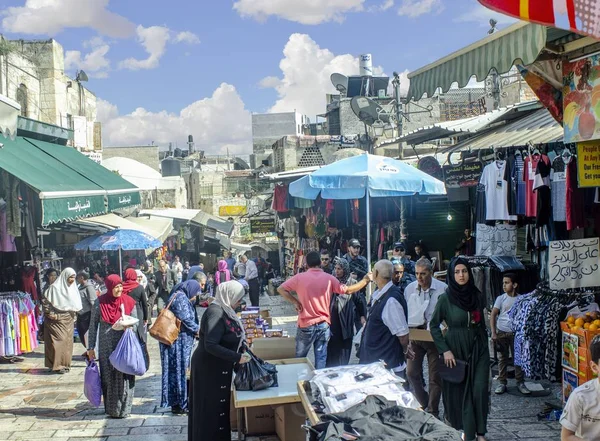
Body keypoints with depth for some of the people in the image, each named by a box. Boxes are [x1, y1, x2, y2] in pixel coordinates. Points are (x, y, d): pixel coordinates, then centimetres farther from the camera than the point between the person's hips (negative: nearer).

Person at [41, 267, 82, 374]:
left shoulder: (73, 288, 10)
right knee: (59, 340, -12)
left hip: (69, 320, 7)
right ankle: (57, 365, -8)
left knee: (68, 341, 7)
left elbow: (76, 305, 21)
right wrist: (50, 314, -13)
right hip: (57, 319, -7)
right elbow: (45, 301, -10)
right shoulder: (55, 288, -11)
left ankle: (65, 364, 16)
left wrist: (74, 313, 9)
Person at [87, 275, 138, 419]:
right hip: (106, 346, 0)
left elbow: (136, 322, 6)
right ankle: (111, 409, 19)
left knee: (124, 377, 1)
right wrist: (91, 347, 1)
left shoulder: (128, 302, -1)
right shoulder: (100, 302, -4)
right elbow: (93, 325, 1)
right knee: (109, 378, 7)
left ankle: (124, 409, 13)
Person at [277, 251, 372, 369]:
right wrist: (365, 280, 13)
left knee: (300, 358, 13)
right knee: (321, 358, 8)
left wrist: (295, 302, -3)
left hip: (306, 325, -1)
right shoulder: (329, 278, -4)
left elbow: (281, 289, -5)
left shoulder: (299, 277, -7)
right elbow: (348, 290, 2)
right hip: (324, 325, 1)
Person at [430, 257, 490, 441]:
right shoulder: (445, 298, -8)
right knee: (458, 391, 4)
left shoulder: (478, 296, 2)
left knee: (479, 390, -5)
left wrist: (484, 343, 13)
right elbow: (434, 325, -4)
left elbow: (481, 323, 15)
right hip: (456, 350, -2)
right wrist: (445, 350, -10)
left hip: (478, 349, 2)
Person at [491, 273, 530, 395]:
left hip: (516, 333, 1)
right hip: (502, 333, -1)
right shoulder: (501, 298, -2)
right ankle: (502, 383, 12)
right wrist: (493, 333, -14)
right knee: (502, 358, 5)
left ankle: (520, 383, 15)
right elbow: (493, 315, -5)